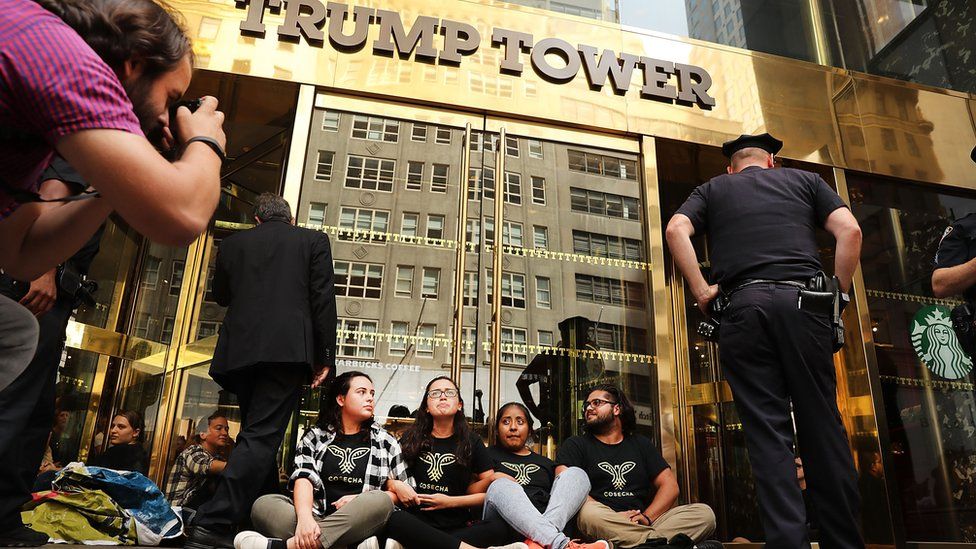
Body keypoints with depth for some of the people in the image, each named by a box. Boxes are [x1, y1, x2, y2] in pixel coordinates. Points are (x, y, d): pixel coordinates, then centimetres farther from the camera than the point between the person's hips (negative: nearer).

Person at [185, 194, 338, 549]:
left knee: (258, 434, 14)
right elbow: (323, 299, 1)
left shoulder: (234, 243, 17)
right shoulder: (314, 240, 10)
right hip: (288, 349, -4)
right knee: (262, 436, -8)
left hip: (240, 352, 4)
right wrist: (326, 356, 1)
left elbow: (221, 296, 27)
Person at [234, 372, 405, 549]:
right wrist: (305, 517, -25)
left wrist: (361, 501, -8)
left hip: (359, 524, 0)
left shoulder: (386, 442, 12)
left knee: (381, 501, -33)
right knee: (263, 504, -21)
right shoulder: (316, 436, 11)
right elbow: (303, 477, -4)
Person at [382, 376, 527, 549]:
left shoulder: (472, 442, 11)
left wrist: (451, 502, -3)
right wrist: (396, 485, -6)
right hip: (416, 523, -1)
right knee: (395, 520, -36)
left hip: (456, 527, 1)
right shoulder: (410, 439, 12)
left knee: (502, 527, -30)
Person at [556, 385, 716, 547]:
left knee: (704, 513, -16)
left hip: (641, 525, 3)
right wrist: (613, 517, -16)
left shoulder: (641, 444, 22)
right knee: (589, 512, -38)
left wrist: (647, 517, -7)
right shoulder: (575, 445, 11)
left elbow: (670, 485, 13)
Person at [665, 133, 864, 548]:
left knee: (766, 431, -2)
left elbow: (676, 229, 2)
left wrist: (701, 291, 2)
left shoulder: (713, 189, 22)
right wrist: (837, 293, 12)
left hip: (743, 306, 0)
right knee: (822, 425, 4)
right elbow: (850, 230, 8)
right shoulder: (804, 179, 24)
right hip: (802, 301, 1)